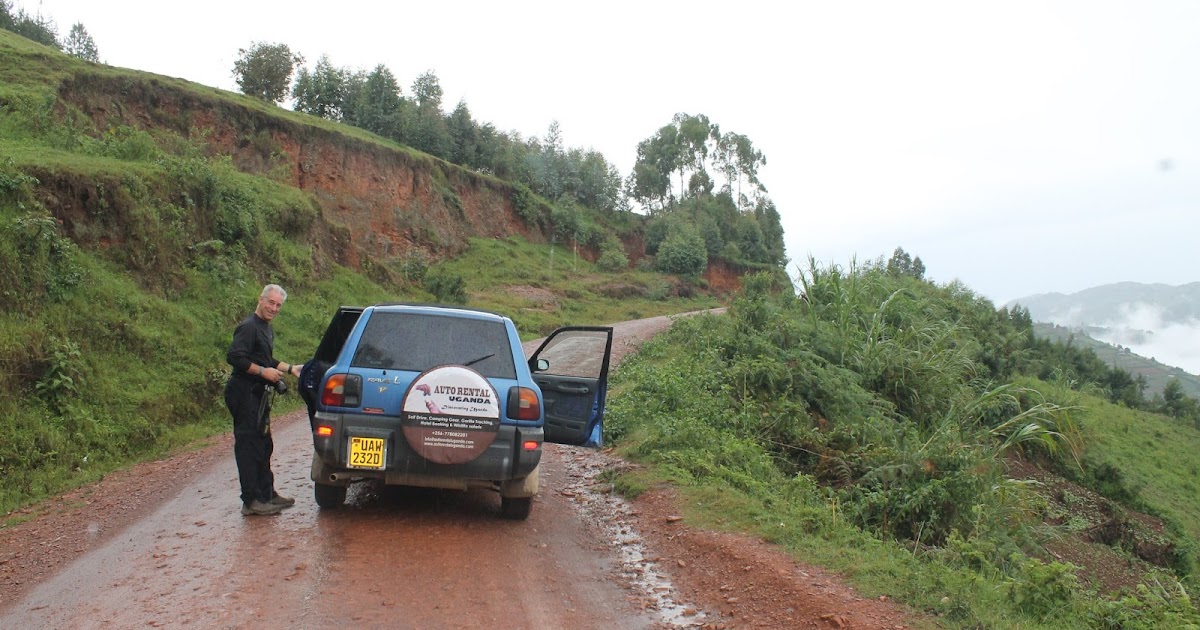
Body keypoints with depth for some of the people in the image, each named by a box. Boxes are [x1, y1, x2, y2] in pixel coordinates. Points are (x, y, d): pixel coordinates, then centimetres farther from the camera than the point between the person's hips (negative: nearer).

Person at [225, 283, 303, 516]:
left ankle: (267, 493, 26)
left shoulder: (266, 328, 17)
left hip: (256, 394, 11)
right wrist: (263, 371, -22)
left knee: (263, 445, 16)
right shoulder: (249, 327, -15)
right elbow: (234, 357, -24)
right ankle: (251, 501, -2)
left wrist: (291, 369, 18)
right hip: (244, 394, -11)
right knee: (248, 446, -6)